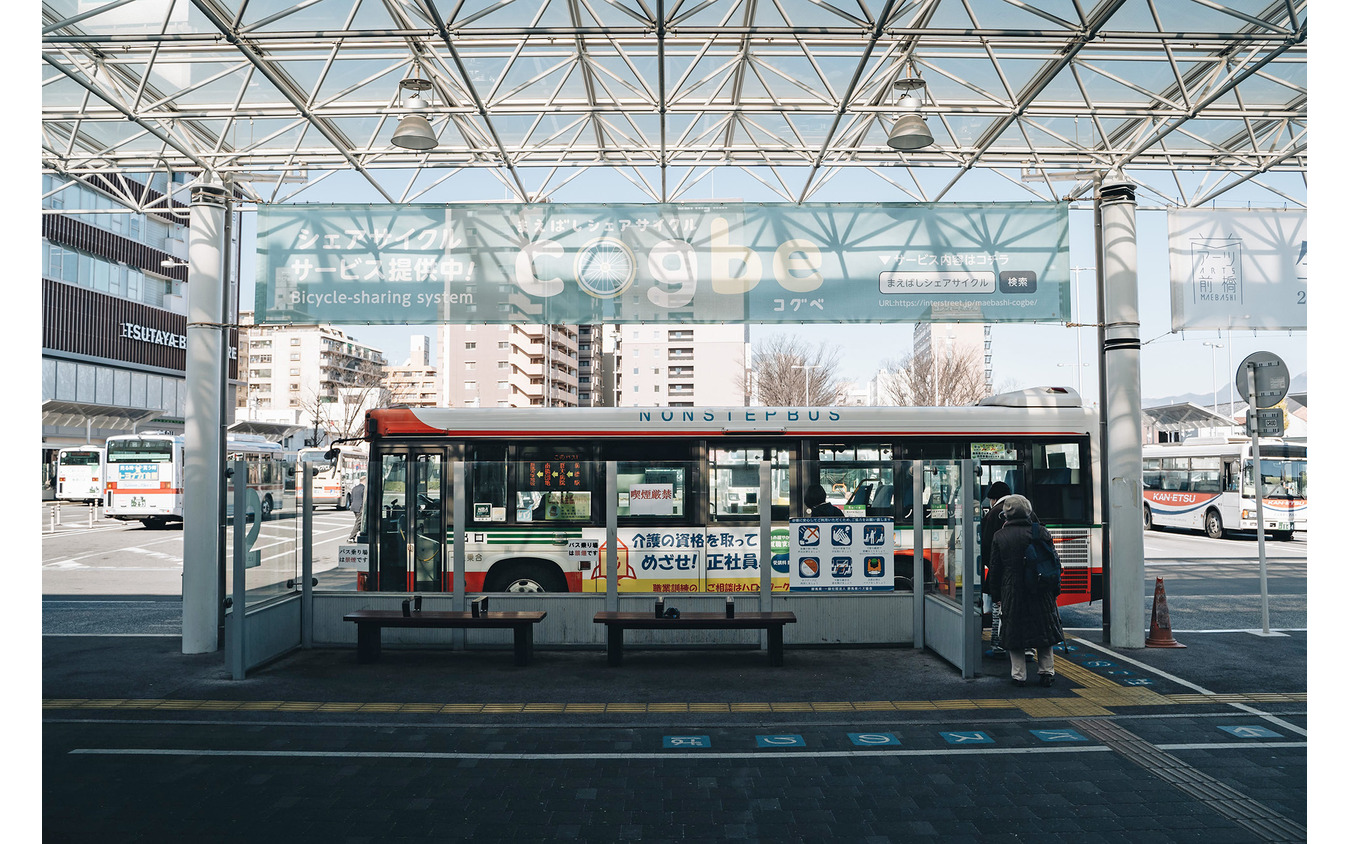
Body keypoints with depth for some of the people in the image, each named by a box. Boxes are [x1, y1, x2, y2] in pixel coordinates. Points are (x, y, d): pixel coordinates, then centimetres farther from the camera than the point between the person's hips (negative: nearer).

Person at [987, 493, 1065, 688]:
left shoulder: (1000, 536, -3)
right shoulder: (1039, 531, -3)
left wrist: (996, 595, 10)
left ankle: (1019, 675, 8)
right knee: (1044, 630, 13)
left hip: (1012, 591, -1)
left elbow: (994, 569, 1)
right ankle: (1046, 672, 15)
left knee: (1014, 633, 8)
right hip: (1039, 590, 1)